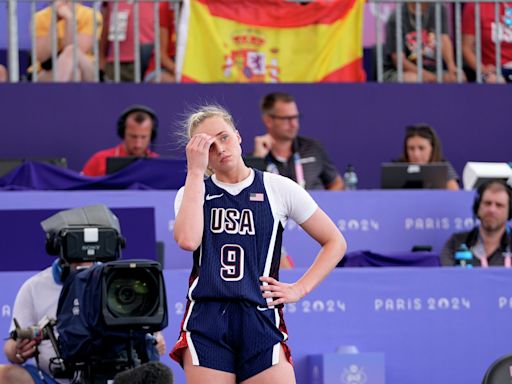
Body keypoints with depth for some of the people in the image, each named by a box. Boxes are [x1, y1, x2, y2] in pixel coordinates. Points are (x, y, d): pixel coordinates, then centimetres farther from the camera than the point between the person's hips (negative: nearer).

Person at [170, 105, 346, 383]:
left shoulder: (278, 188, 8)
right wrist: (195, 171, -6)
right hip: (205, 323, 1)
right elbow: (188, 240, -13)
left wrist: (300, 289, 3)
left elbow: (335, 242, 14)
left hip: (260, 320, -1)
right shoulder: (192, 192, 11)